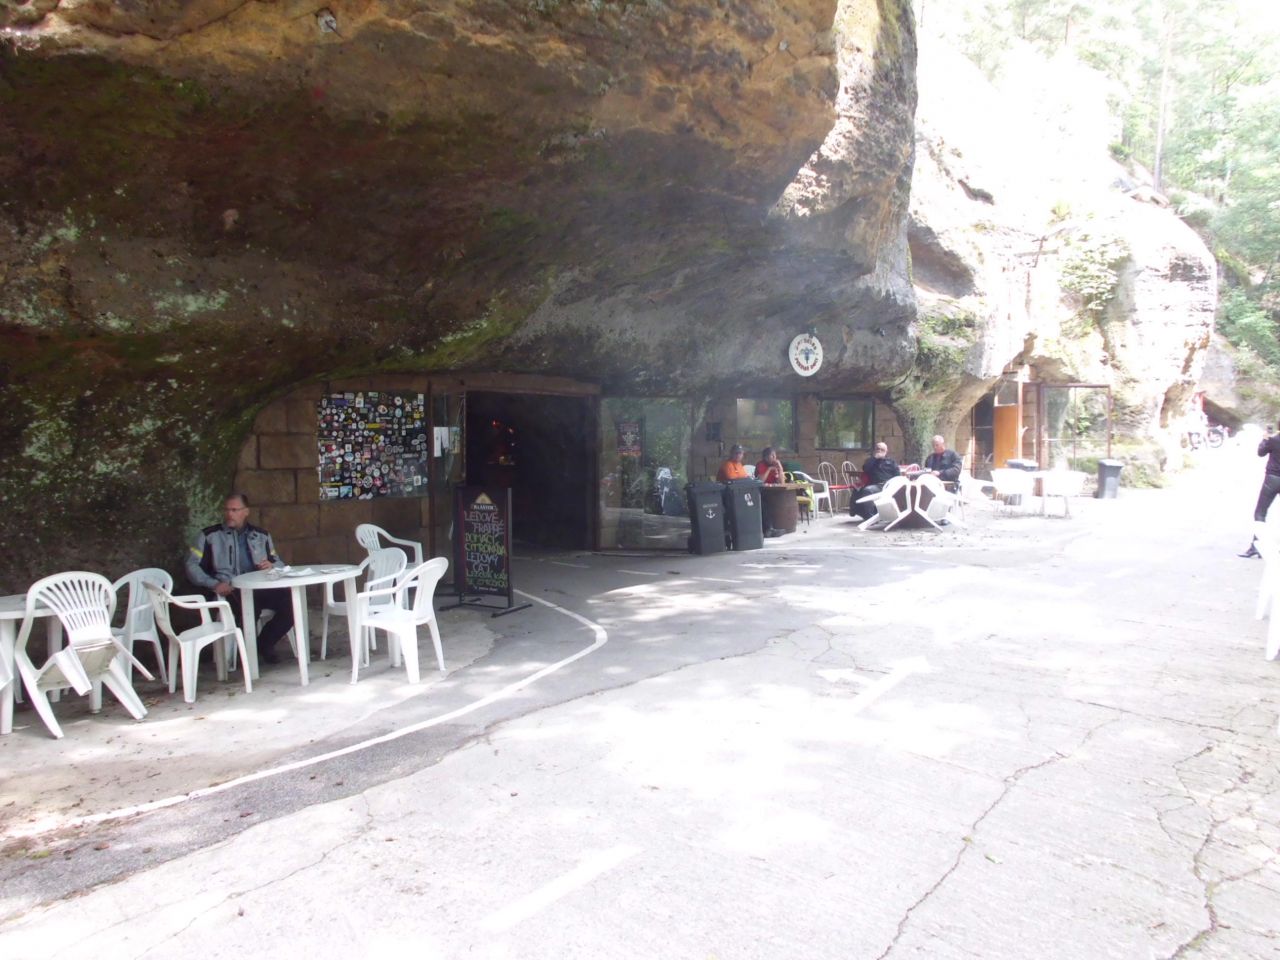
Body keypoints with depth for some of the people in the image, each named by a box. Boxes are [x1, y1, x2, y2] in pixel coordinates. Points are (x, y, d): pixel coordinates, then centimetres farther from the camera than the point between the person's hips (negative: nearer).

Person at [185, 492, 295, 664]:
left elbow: (279, 563, 25)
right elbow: (192, 565, 2)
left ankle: (265, 643, 0)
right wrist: (214, 584, -12)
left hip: (261, 589, 4)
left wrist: (272, 565, 0)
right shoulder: (209, 535, 12)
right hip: (228, 592, -4)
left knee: (291, 601, -25)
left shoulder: (261, 535, 23)